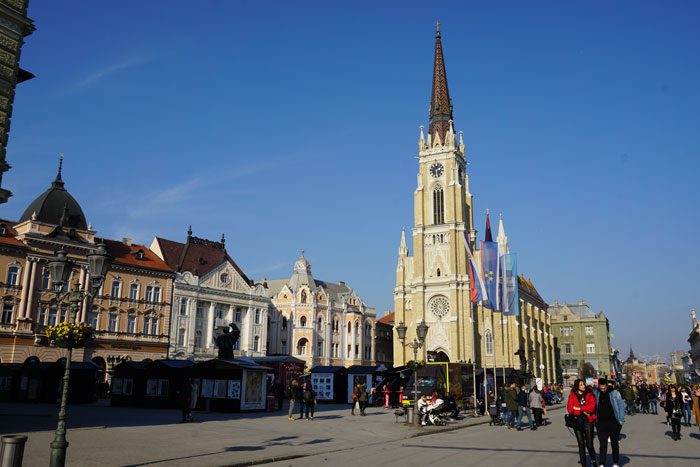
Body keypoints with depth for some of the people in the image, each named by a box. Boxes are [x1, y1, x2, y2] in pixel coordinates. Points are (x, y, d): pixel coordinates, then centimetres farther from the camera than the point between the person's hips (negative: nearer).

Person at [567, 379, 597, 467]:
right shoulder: (572, 395, 2)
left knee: (589, 444, 0)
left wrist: (579, 408, -12)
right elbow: (570, 409, -4)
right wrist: (583, 411, -10)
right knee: (581, 444, 6)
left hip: (588, 421, -1)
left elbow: (592, 407, -11)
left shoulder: (589, 395, 2)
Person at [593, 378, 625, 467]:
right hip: (601, 422, 1)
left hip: (614, 422, -1)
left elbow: (621, 406, 0)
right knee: (603, 444, 0)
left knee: (615, 443, 12)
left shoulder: (614, 393, -5)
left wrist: (621, 420, -4)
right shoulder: (595, 393, 0)